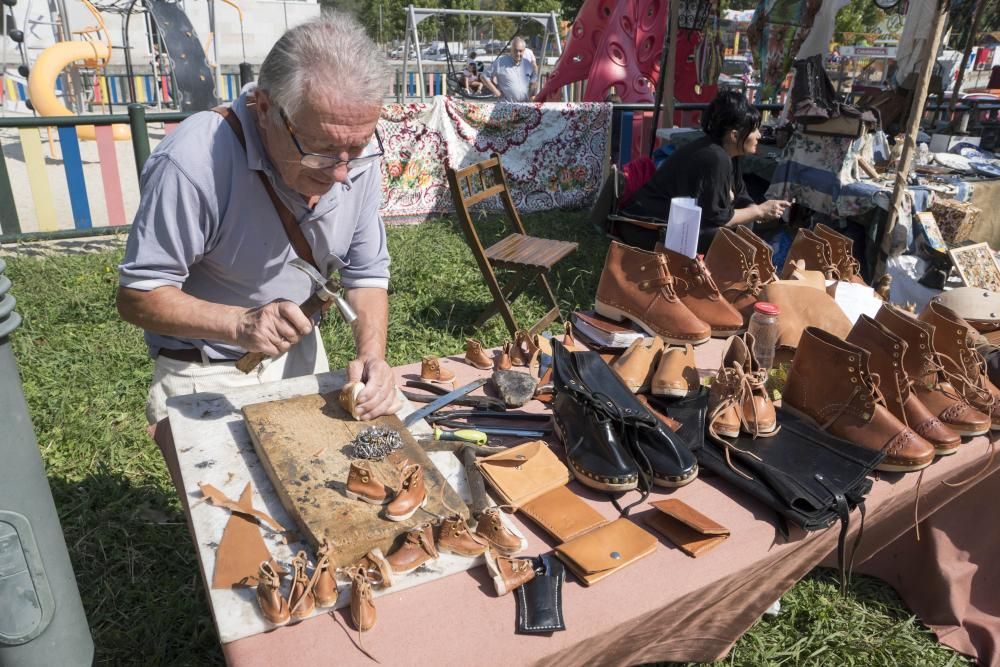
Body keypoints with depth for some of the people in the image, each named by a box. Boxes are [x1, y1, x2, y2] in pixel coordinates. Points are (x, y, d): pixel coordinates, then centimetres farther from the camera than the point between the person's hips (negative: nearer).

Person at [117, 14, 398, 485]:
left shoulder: (357, 157, -14)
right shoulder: (194, 162, -30)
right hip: (207, 374, -4)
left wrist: (371, 354, -23)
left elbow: (366, 275, -6)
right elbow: (137, 296, -21)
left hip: (301, 354, 5)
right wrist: (240, 323, -37)